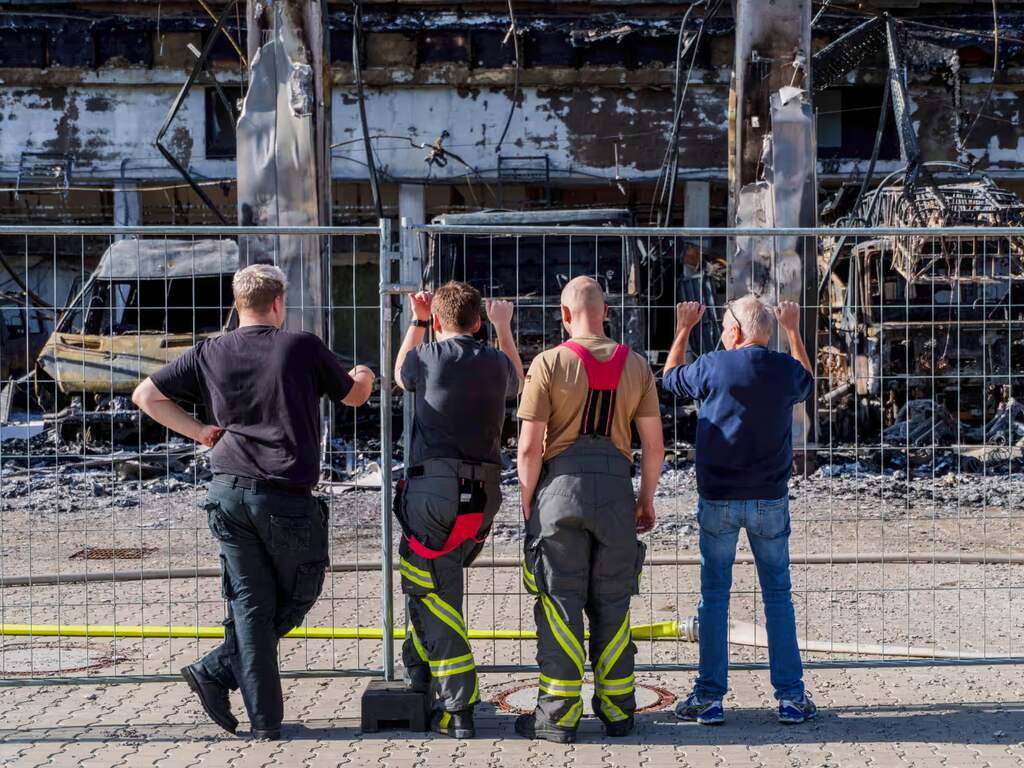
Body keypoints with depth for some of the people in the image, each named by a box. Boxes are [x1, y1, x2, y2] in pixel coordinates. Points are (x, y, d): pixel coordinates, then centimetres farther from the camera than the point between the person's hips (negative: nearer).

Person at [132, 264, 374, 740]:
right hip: (287, 496, -4)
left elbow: (145, 395, 10)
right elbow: (353, 395, 14)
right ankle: (216, 672, 7)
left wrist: (197, 430, 12)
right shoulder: (303, 348, -2)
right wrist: (364, 376, 37)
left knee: (250, 602, 8)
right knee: (297, 597, 14)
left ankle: (265, 722, 5)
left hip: (228, 493, 4)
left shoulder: (210, 354, 7)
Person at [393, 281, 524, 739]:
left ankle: (459, 709, -6)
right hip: (485, 493, 5)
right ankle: (419, 665, 34)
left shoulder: (429, 357, -2)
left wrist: (416, 321, 35)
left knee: (434, 594, -3)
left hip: (434, 486, -5)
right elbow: (517, 383, 36)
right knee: (438, 584, 25)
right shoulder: (496, 362, 10)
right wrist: (504, 328, 47)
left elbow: (400, 376, 23)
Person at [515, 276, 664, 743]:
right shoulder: (635, 366, 6)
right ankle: (617, 712, 17)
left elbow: (529, 447, -8)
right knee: (612, 606, 12)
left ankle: (558, 716, 4)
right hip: (617, 488, 3)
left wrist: (527, 505, 2)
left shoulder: (550, 363, -5)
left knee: (560, 605, 2)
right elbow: (654, 445, 6)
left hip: (562, 484, -3)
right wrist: (647, 499, 17)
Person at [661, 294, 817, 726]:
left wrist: (683, 330, 25)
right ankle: (790, 696, 8)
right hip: (770, 499, 2)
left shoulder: (713, 367, -9)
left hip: (718, 499, -2)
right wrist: (794, 331, 35)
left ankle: (709, 698, 6)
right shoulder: (785, 370, -1)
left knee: (714, 596, 5)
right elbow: (806, 382, 25)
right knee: (778, 595, 9)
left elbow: (670, 378, 12)